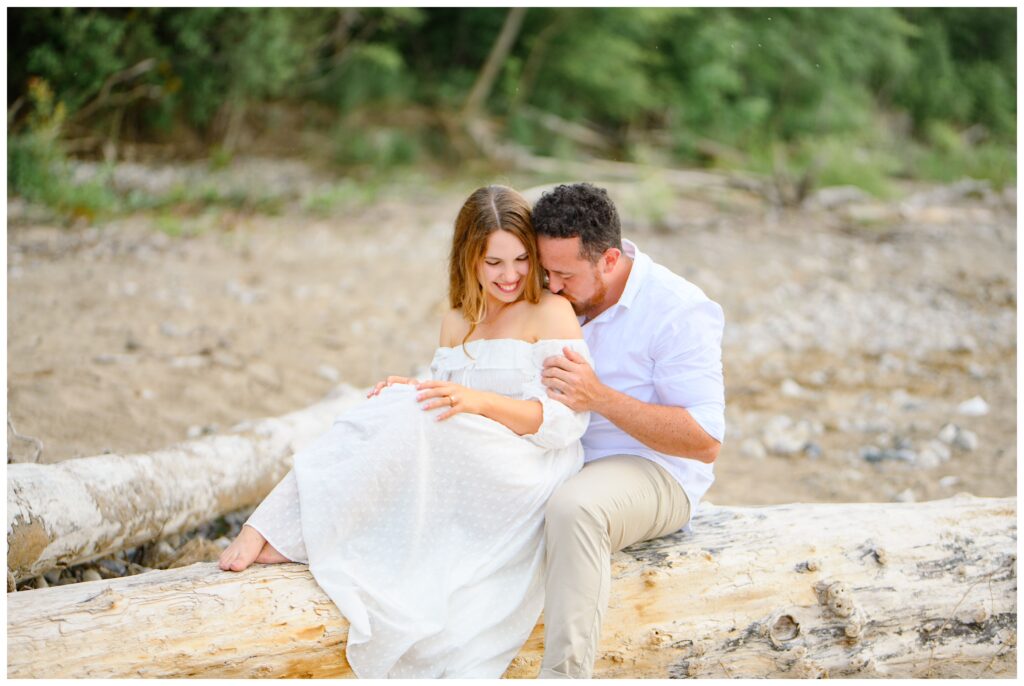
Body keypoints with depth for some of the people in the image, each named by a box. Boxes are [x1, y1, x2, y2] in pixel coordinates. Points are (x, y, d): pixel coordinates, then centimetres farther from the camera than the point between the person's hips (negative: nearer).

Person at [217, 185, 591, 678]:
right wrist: (409, 395, -5)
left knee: (411, 422, -30)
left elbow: (566, 419, -10)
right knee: (392, 410, -23)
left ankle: (284, 536, -27)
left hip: (525, 481, -6)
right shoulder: (457, 324, 19)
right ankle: (273, 529, -32)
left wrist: (477, 400, -25)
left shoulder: (552, 313, -1)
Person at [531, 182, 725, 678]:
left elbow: (705, 441, -19)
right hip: (563, 464, 7)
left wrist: (600, 398, -26)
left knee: (573, 507, -39)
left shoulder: (677, 311, -15)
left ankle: (564, 673, -35)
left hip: (656, 474, -7)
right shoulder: (565, 297, 5)